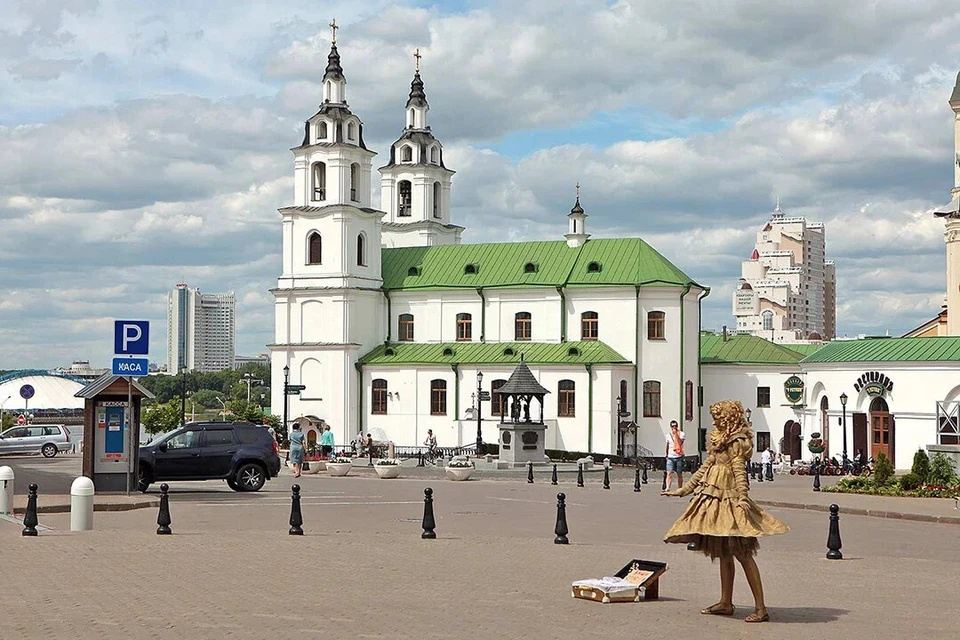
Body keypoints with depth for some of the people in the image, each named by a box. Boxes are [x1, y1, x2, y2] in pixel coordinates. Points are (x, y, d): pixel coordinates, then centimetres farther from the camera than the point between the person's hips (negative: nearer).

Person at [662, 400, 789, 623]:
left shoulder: (737, 442, -7)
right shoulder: (718, 441, 19)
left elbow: (739, 470, -18)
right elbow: (705, 468, 24)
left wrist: (742, 497, -31)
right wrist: (682, 490, 25)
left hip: (728, 499, -9)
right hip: (712, 496, 9)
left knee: (742, 553, -11)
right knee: (723, 553, 12)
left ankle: (761, 607, -12)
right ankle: (725, 603, 19)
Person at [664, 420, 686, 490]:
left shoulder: (682, 434, -1)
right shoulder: (668, 436, 10)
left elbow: (680, 442, -19)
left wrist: (675, 434, -18)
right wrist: (666, 454, 18)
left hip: (679, 457, -1)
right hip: (670, 457, 1)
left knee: (679, 474, 7)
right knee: (669, 473, -12)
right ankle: (667, 488, -22)